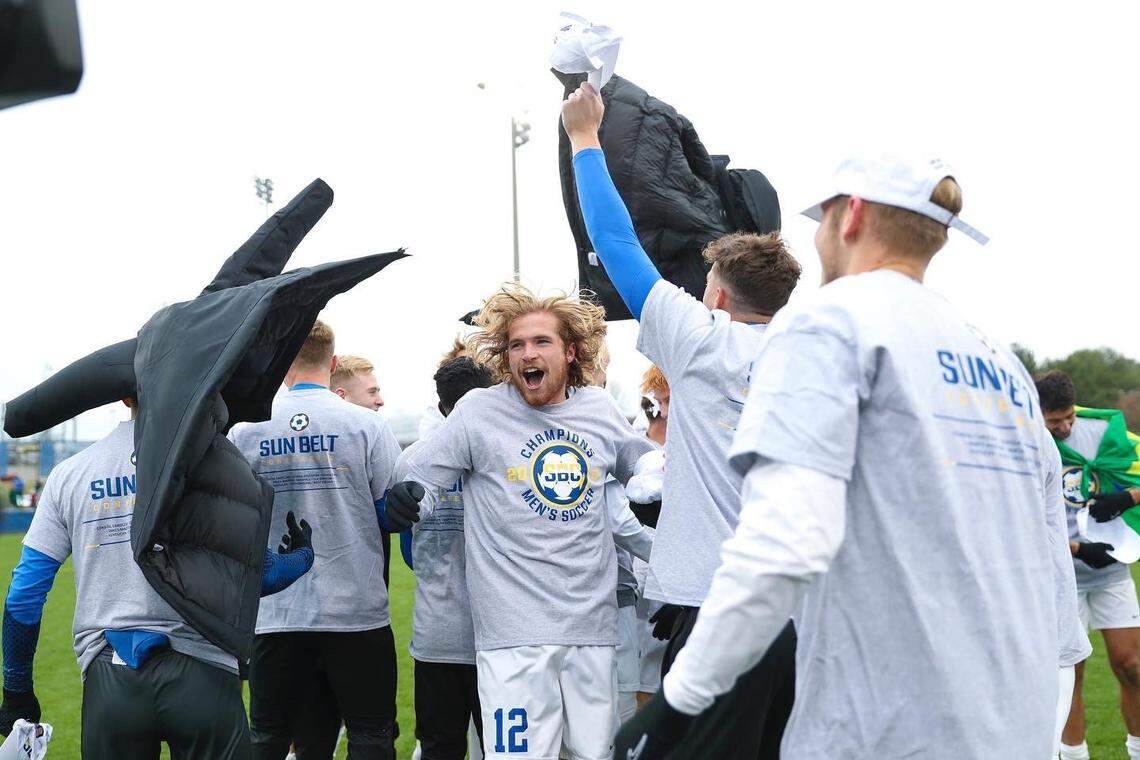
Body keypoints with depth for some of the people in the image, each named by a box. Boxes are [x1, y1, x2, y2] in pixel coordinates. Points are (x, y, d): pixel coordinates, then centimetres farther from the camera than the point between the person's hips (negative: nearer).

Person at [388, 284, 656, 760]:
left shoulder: (600, 409, 7)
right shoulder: (479, 411, -4)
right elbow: (418, 483, -3)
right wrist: (409, 499, -24)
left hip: (593, 625, 4)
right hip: (515, 631, -4)